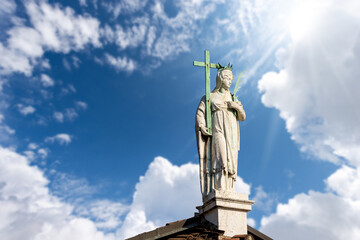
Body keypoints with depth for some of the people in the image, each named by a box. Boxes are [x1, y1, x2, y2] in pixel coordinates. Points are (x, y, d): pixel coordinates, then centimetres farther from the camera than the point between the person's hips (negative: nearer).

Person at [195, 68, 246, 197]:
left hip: (231, 135, 5)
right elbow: (200, 113, 2)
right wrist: (202, 127, -16)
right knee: (220, 159, -21)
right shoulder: (209, 96, 12)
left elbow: (242, 117, 15)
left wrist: (237, 106, -5)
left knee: (230, 163, -4)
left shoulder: (233, 98, 24)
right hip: (217, 132, -4)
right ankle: (219, 191, -26)